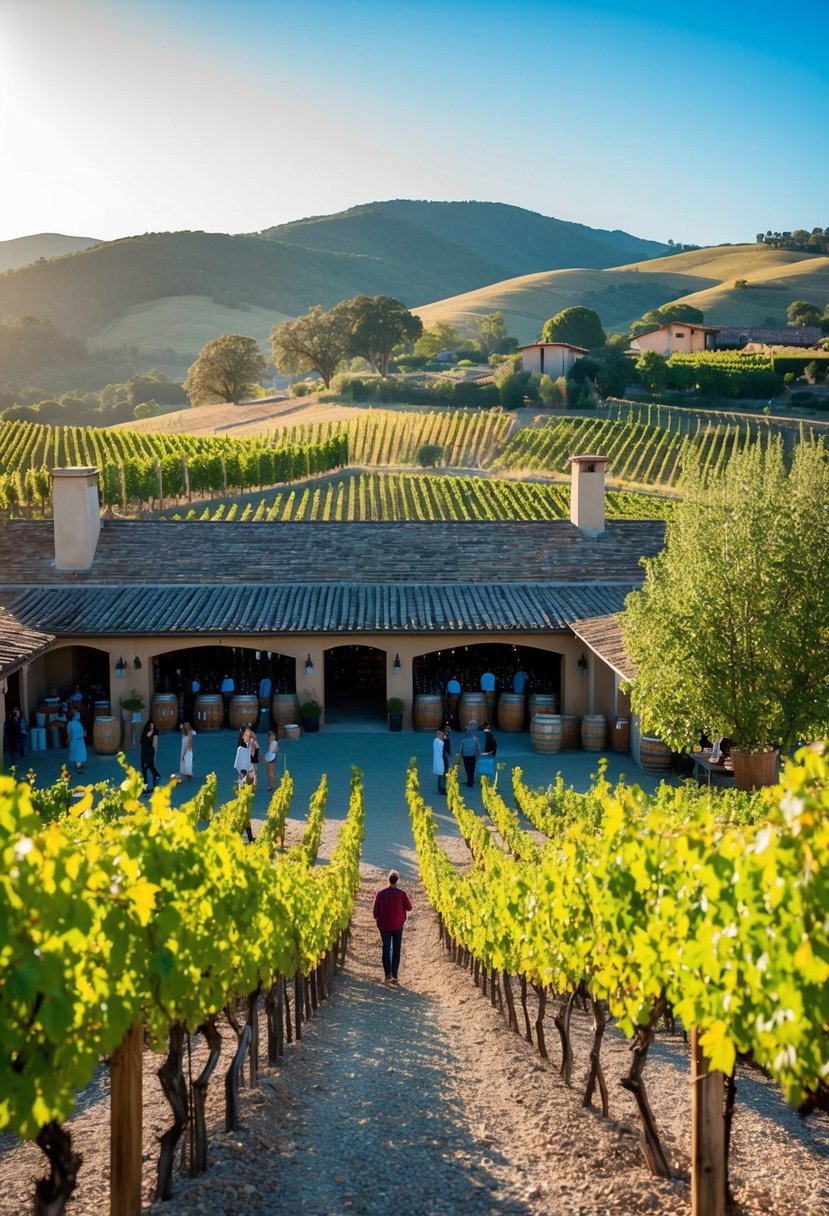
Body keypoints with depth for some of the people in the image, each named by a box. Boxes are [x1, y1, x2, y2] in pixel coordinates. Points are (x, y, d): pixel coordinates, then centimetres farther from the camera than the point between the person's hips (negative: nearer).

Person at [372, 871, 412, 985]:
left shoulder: (380, 893, -9)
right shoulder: (401, 894, -11)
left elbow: (375, 910, -5)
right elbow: (409, 908, -2)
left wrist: (378, 920, 14)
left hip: (384, 926, 0)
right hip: (398, 926, 0)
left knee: (386, 949, 6)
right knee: (396, 950, 11)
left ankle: (388, 973, -13)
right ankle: (394, 975, 6)